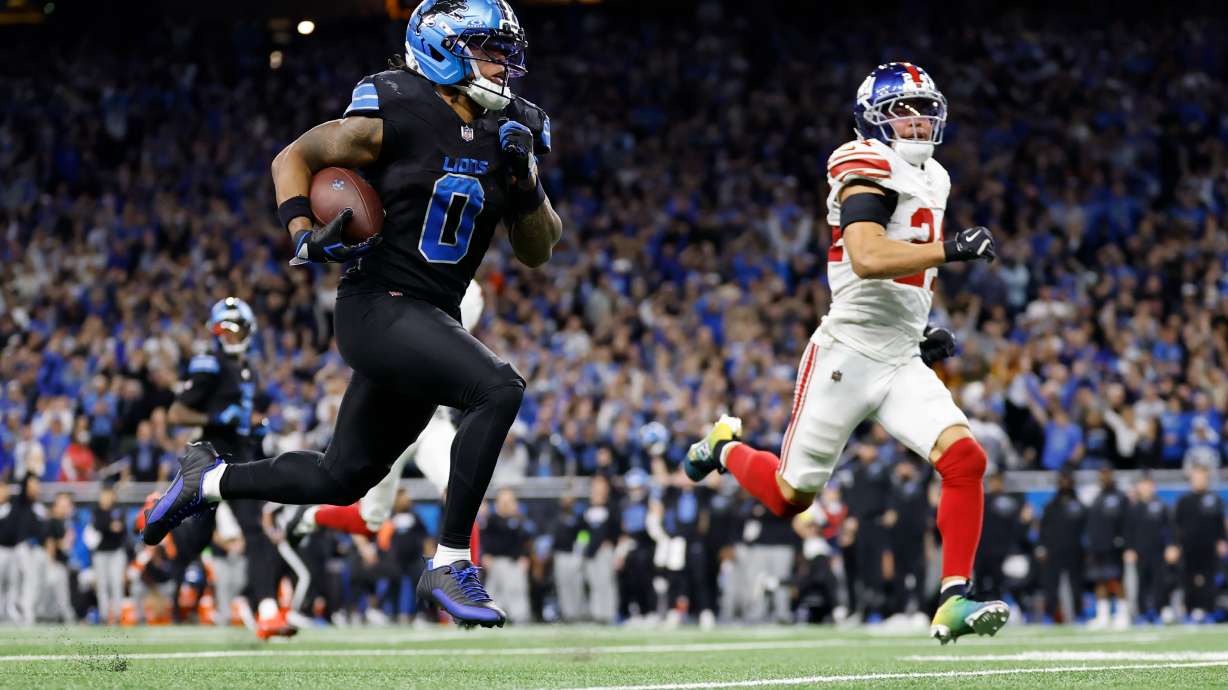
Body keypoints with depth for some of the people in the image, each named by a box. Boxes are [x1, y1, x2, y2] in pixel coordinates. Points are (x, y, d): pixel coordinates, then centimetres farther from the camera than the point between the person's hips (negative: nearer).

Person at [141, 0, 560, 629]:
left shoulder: (507, 135, 6)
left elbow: (537, 253, 10)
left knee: (340, 479, 16)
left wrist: (524, 181, -7)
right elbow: (293, 157, 1)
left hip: (431, 321, 7)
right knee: (498, 389, -28)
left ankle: (207, 478, 39)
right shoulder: (394, 117, -11)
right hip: (377, 309, -7)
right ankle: (449, 565, -22)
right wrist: (304, 235, -14)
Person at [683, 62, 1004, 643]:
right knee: (790, 496, 6)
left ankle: (954, 601, -15)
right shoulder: (870, 171, -13)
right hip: (848, 355, -7)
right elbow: (867, 259, -29)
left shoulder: (929, 180, 15)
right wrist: (949, 250, -32)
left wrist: (920, 333, 16)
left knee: (965, 460, -16)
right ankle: (726, 447, 39)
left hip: (902, 363, 7)